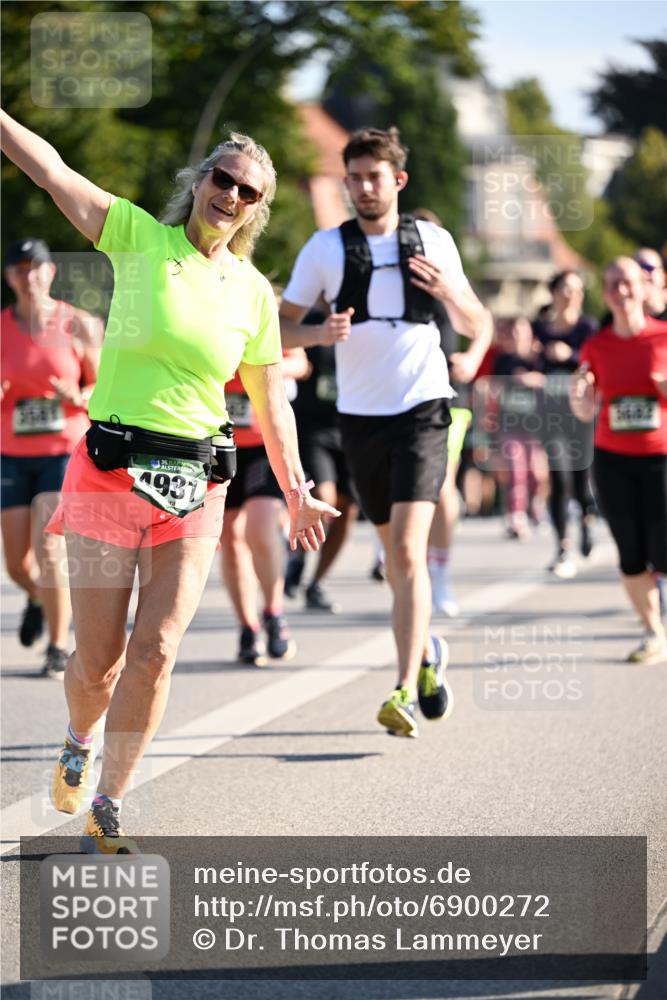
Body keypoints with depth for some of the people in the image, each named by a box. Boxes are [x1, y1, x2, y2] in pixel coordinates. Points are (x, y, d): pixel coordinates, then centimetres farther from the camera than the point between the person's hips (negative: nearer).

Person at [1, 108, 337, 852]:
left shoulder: (254, 293, 7)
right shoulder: (142, 237, -1)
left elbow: (270, 400, 17)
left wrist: (296, 489, 16)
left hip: (196, 487, 2)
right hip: (110, 474, -2)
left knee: (154, 652, -9)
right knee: (99, 659, 3)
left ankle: (106, 814, 2)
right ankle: (78, 746, 37)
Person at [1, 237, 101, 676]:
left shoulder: (80, 326, -3)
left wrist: (80, 398, -17)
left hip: (66, 452, -3)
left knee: (50, 548, -17)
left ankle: (59, 648, -4)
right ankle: (39, 598, 41)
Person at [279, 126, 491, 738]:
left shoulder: (432, 241, 4)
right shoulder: (326, 247, 4)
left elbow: (476, 327, 10)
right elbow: (280, 328, 6)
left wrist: (450, 292, -11)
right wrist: (321, 334, -15)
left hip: (422, 410, -2)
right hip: (361, 415, 2)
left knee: (408, 551, -16)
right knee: (395, 554, 12)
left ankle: (405, 691, -20)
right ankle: (426, 654, 36)